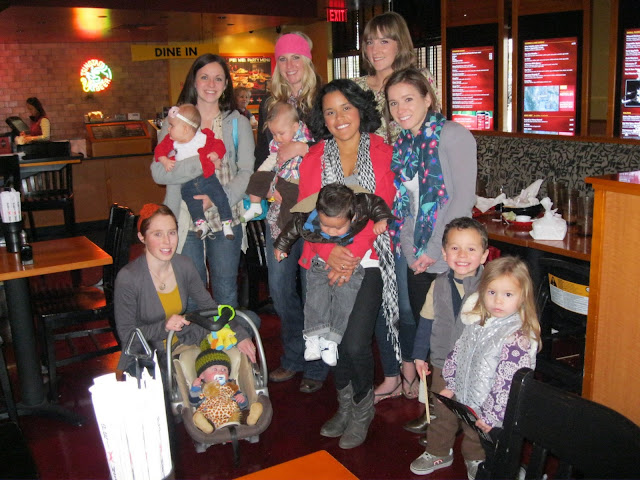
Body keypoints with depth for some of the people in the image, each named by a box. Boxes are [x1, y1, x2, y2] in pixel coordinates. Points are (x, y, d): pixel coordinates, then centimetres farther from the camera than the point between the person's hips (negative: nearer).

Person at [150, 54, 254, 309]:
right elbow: (159, 172, -8)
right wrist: (200, 163, -22)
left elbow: (247, 172, -4)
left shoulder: (238, 123, 5)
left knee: (226, 294, 10)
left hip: (226, 220, 0)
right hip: (185, 221, 0)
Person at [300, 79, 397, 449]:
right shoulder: (313, 158, 9)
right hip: (326, 262, 3)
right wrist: (330, 251, -15)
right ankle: (346, 406, 32)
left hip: (368, 259, -3)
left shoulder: (383, 153, 1)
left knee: (355, 343, -11)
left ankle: (364, 408, 18)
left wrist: (353, 255, -17)